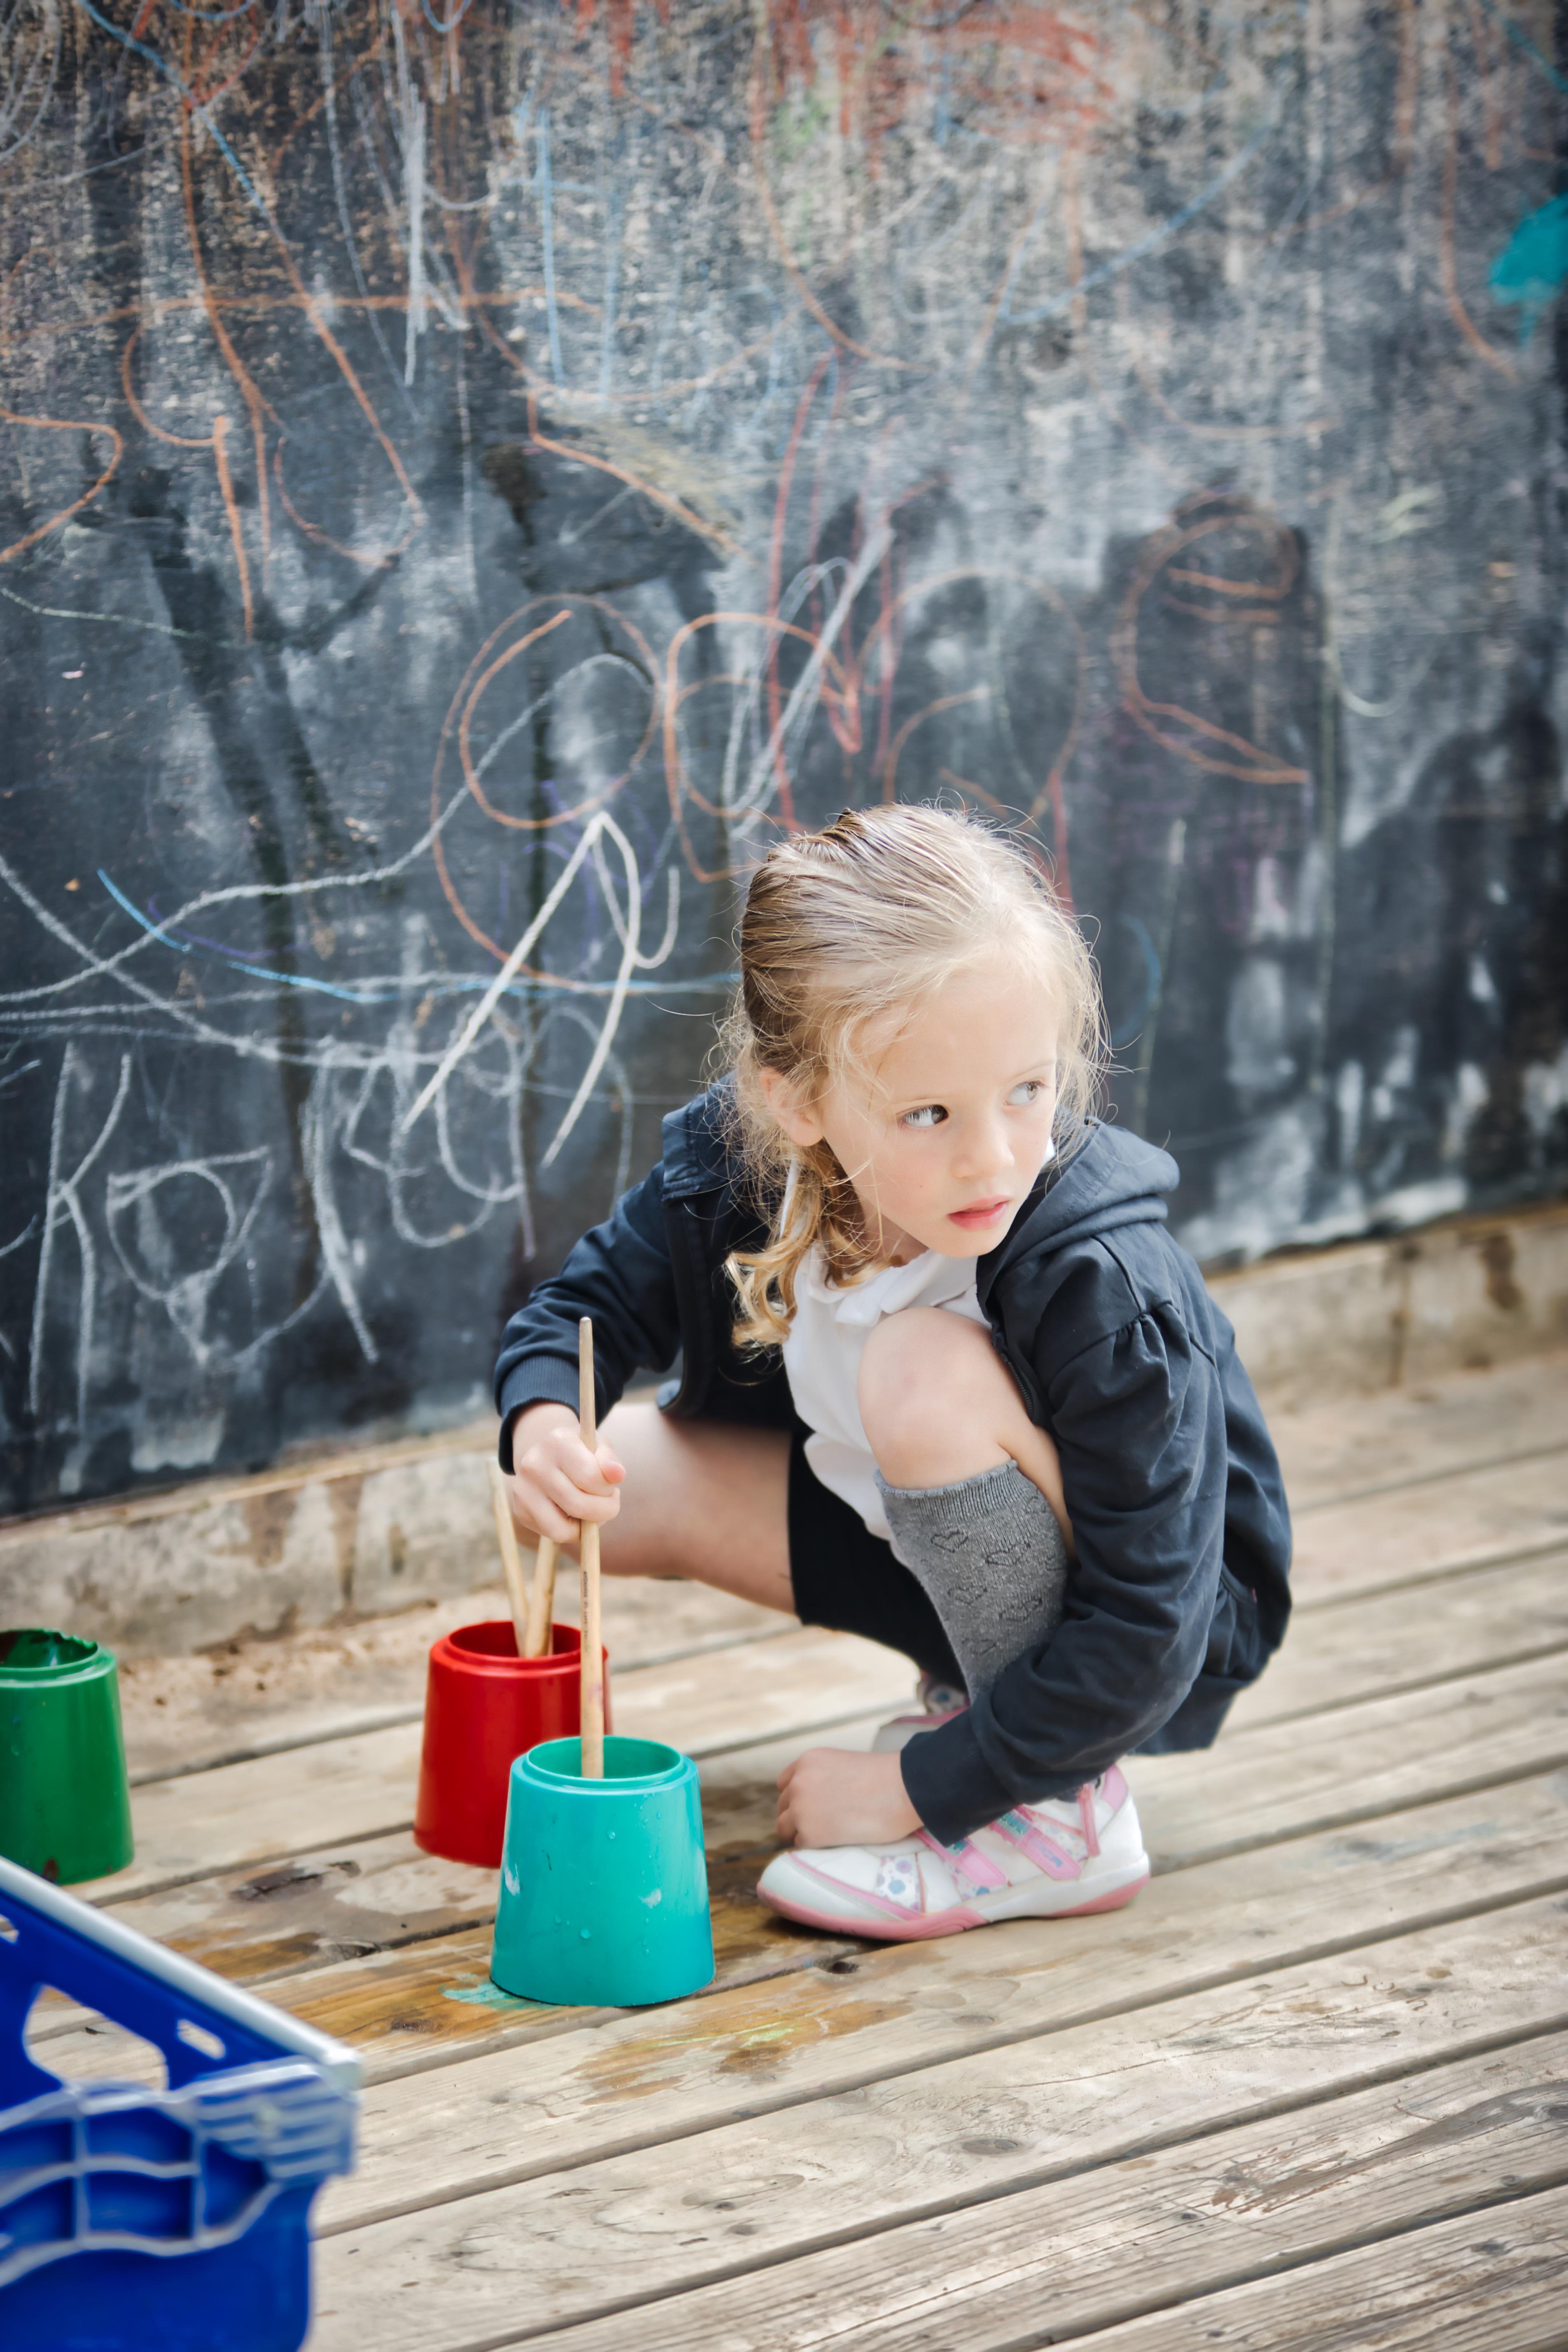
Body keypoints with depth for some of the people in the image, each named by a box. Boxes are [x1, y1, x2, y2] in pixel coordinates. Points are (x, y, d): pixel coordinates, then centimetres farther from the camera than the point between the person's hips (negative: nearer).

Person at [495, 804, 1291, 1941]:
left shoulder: (1108, 1290, -34)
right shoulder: (736, 1163, -19)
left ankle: (1065, 1820, -15)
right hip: (959, 1564, 7)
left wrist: (918, 1786, -25)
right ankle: (974, 1689, 8)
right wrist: (543, 1419, -23)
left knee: (929, 1373, -32)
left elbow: (1143, 1638, -30)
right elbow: (595, 1298, 0)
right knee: (610, 1481, -7)